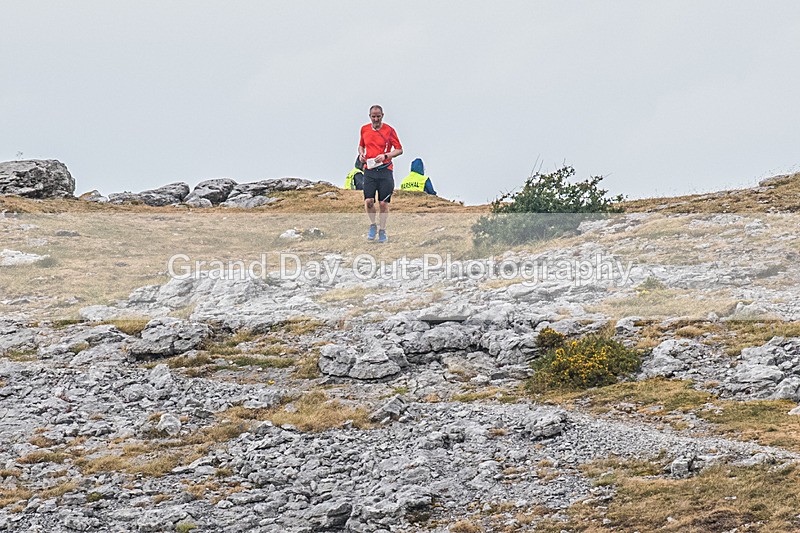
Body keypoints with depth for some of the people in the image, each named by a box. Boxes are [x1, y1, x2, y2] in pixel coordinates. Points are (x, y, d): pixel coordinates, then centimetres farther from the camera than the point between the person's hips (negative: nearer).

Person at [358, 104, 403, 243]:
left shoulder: (389, 130, -3)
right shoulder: (364, 129, 9)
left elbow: (399, 149, -1)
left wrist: (385, 156, -15)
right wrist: (361, 154, 4)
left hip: (385, 170, -2)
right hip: (369, 169, 2)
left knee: (384, 203, -1)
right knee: (368, 201, -10)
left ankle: (382, 231, 14)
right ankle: (373, 225, 14)